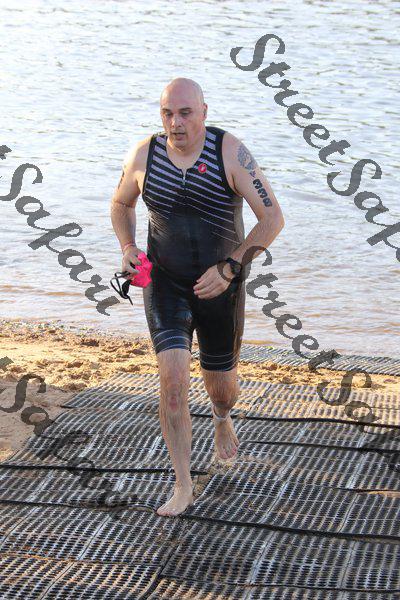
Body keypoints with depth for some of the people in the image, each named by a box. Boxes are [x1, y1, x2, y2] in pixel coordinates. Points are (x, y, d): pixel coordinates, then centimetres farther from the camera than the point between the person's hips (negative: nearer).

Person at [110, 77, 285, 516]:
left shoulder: (229, 152, -18)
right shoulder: (143, 156, -9)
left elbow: (273, 217, -18)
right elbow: (121, 204, 12)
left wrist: (229, 268, -25)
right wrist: (127, 248, -7)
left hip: (220, 287, 0)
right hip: (165, 283, 1)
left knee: (221, 387, 14)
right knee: (172, 378, -18)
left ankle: (222, 420, 54)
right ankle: (183, 487, -9)